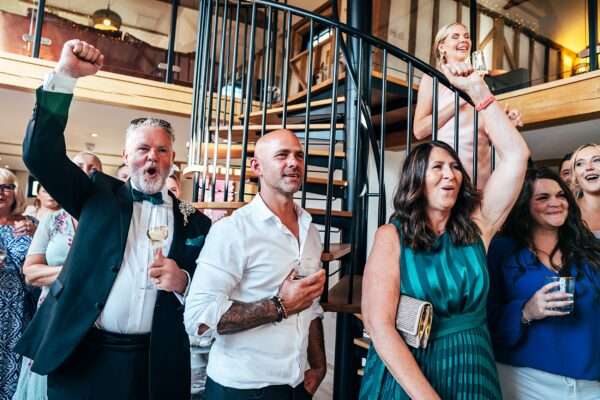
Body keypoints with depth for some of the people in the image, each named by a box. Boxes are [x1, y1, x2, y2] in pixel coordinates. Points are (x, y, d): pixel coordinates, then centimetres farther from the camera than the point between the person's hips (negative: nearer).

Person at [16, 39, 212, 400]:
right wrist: (65, 75, -14)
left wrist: (182, 281, -18)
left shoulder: (194, 221, 3)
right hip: (82, 357, 1)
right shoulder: (99, 195, 5)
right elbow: (41, 154, -6)